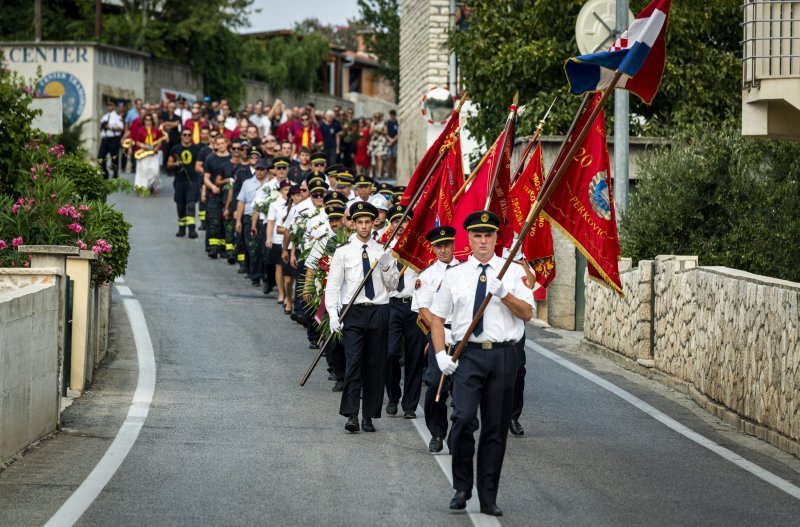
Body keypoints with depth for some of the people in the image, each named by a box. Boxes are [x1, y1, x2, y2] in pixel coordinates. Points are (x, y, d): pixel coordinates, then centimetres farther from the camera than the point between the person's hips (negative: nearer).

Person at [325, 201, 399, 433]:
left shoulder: (383, 251, 8)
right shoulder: (343, 251, 2)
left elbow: (392, 285, 10)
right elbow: (333, 285, 1)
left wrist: (386, 267, -9)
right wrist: (333, 314, -8)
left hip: (378, 311, 2)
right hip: (353, 312, -2)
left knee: (375, 365, 4)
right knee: (353, 363, -11)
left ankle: (369, 416, 11)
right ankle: (351, 415, -12)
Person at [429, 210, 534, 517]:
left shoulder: (513, 272, 7)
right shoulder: (455, 275, 9)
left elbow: (527, 313, -1)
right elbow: (436, 317, 11)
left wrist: (504, 294, -18)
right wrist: (441, 353, -3)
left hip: (503, 355, 1)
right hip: (468, 354, -1)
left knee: (496, 428, 5)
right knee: (463, 419, -16)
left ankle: (488, 498, 13)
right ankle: (461, 488, -1)